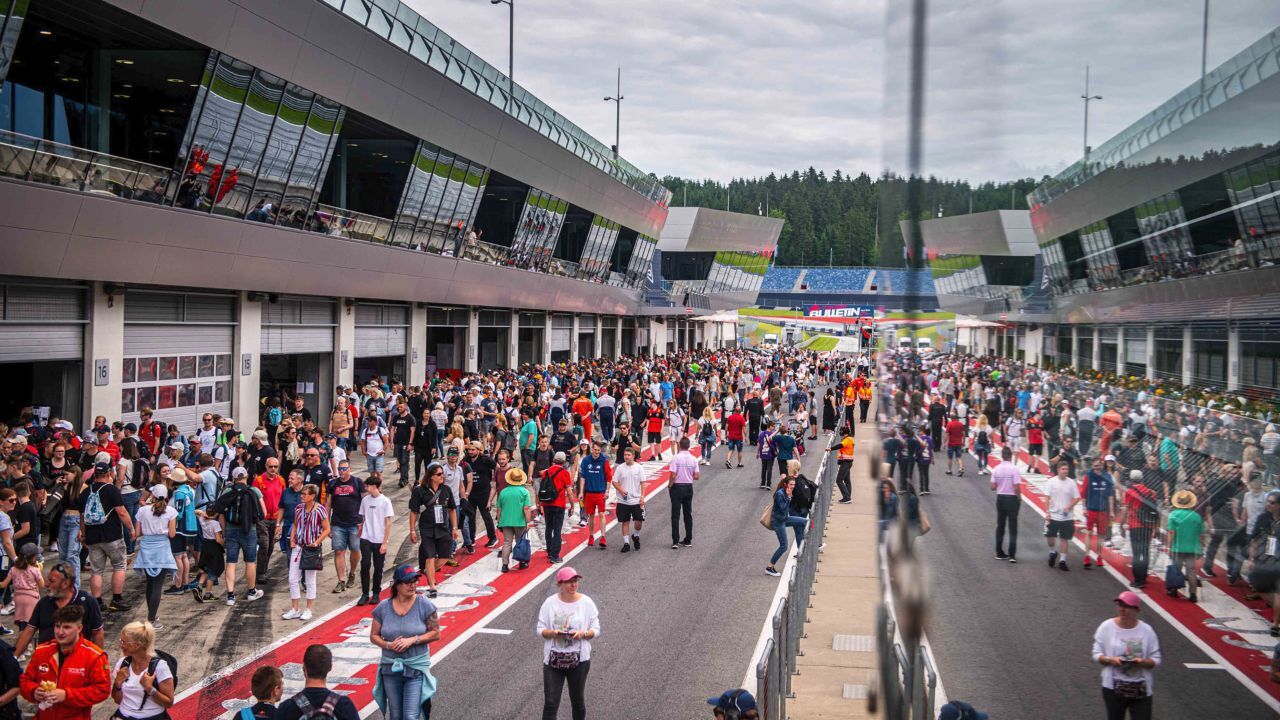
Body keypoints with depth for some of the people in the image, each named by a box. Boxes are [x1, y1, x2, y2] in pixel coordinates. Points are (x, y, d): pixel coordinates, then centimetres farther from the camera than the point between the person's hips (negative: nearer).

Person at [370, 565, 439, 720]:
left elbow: (435, 633, -6)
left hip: (416, 668, -3)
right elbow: (374, 636, 4)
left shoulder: (424, 605, -9)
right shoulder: (383, 607, -3)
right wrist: (388, 645, -15)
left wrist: (412, 640, -18)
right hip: (390, 667, 3)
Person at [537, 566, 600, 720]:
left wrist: (583, 634, -20)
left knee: (578, 700, 16)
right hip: (553, 660, 0)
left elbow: (596, 630, 0)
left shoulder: (586, 602, -4)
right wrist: (553, 632, -20)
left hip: (579, 660, 0)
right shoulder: (550, 603, -5)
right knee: (550, 703, -1)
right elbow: (540, 630, 0)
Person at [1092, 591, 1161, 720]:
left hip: (1141, 689, 0)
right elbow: (1096, 654, 0)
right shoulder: (1106, 627, -4)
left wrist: (1143, 662, -20)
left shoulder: (1146, 630, -3)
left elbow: (1156, 660, 0)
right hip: (1114, 687, 0)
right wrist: (1110, 659, -20)